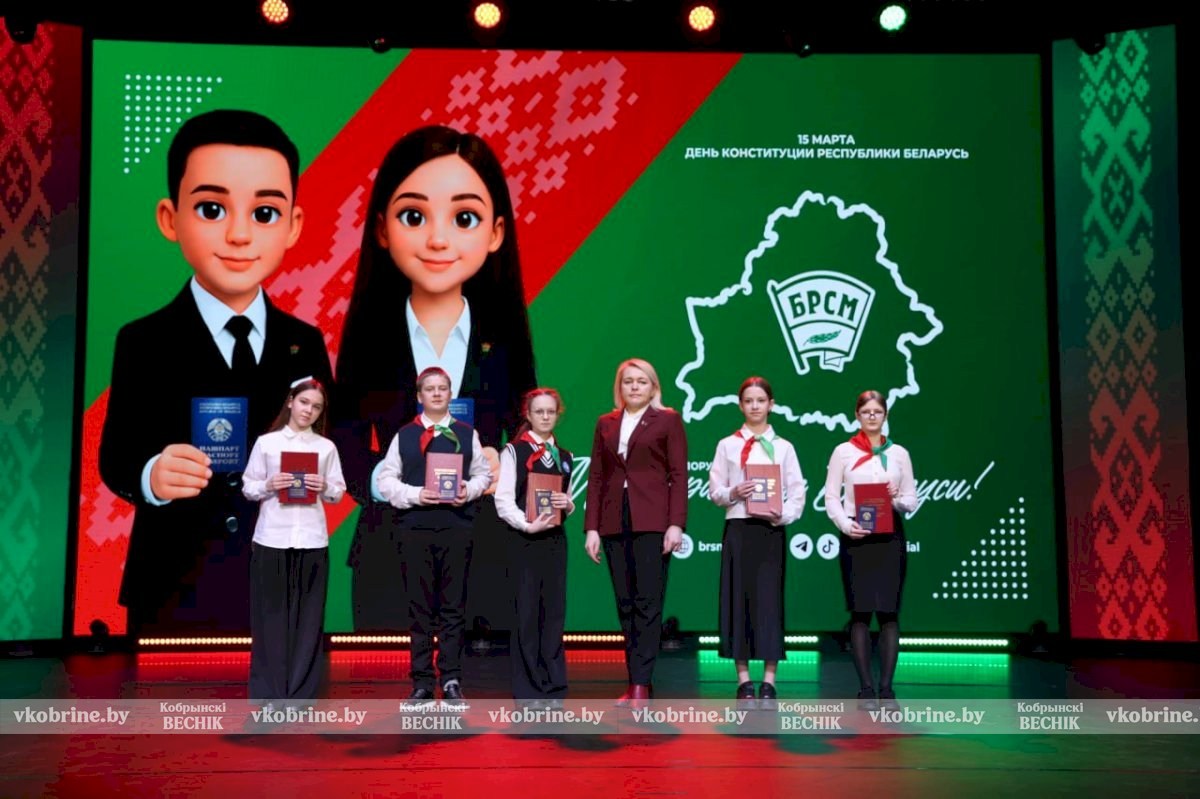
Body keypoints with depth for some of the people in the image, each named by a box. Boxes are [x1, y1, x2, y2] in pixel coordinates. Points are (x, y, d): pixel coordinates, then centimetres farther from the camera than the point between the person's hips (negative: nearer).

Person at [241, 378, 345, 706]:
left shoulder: (326, 447, 8)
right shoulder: (266, 442, 5)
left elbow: (339, 492, 10)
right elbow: (248, 488, 6)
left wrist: (325, 487, -10)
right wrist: (269, 486, -13)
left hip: (311, 539, 1)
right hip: (271, 538, -1)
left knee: (308, 616, 3)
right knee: (271, 613, 1)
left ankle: (300, 690, 11)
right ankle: (269, 689, 10)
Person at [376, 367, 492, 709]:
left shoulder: (467, 434, 10)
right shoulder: (404, 435, 6)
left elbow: (483, 473, 11)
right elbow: (385, 480, 4)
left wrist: (469, 490, -8)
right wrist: (414, 494, -11)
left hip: (457, 526, 1)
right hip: (415, 527, 0)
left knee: (454, 608, 3)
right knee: (420, 608, 3)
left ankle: (452, 683, 8)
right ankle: (422, 684, 9)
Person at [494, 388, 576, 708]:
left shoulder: (564, 457, 14)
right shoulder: (514, 451, -2)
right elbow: (503, 501, -9)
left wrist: (568, 505, -5)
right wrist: (527, 525, -22)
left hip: (555, 539, 5)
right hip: (525, 539, -5)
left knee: (554, 611, 5)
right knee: (527, 612, -3)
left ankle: (553, 686, 12)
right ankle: (528, 689, 5)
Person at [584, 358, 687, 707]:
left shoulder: (668, 420, 4)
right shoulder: (606, 423, 15)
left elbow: (679, 475, -1)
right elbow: (595, 477, 13)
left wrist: (676, 524, -10)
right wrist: (591, 527, 6)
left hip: (652, 521, -4)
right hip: (615, 522, 4)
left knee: (648, 601, -6)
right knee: (625, 603, 6)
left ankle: (641, 684, -6)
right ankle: (636, 680, 12)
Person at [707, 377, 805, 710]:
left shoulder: (783, 447, 8)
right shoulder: (727, 445, 8)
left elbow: (797, 493, 4)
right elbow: (714, 490, 5)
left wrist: (784, 516, -13)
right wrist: (733, 493, -15)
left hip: (771, 530, 0)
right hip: (738, 529, 0)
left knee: (769, 600, -3)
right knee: (738, 599, -1)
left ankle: (769, 684, 1)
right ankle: (744, 683, 6)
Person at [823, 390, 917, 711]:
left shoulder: (899, 453, 10)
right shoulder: (843, 452, 5)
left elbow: (912, 500, 10)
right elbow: (831, 497, 1)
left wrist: (897, 499, -11)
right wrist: (846, 525, -15)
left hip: (891, 536, 2)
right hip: (856, 537, -1)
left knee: (889, 612, 0)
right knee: (860, 612, 0)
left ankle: (886, 687, 6)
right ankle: (865, 688, 6)